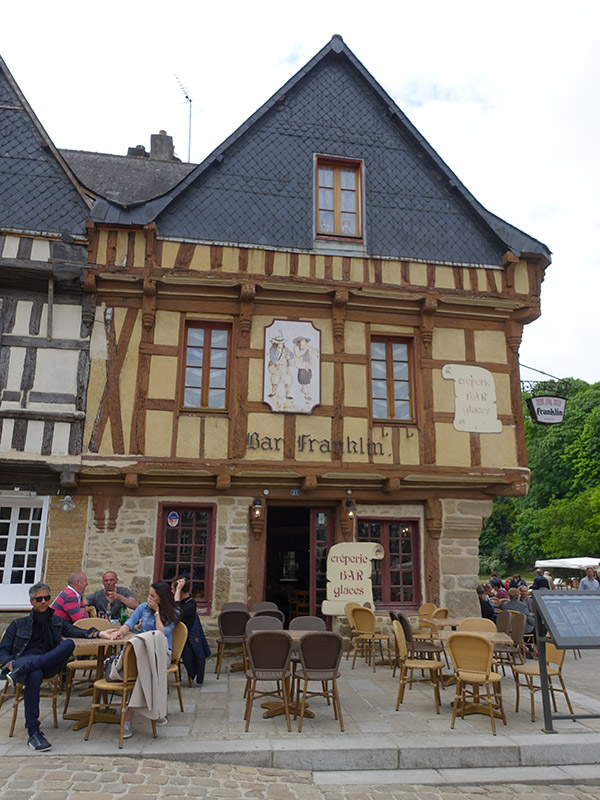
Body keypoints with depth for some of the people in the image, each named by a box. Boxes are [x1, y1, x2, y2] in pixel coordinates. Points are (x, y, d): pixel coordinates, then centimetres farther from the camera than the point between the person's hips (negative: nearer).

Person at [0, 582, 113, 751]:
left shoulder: (57, 622, 25)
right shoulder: (18, 624, 23)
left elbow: (76, 632, 7)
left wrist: (98, 634, -13)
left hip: (48, 665, 2)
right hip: (22, 660, -1)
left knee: (69, 644, -30)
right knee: (35, 675, -39)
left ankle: (22, 671, -37)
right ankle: (33, 732, -33)